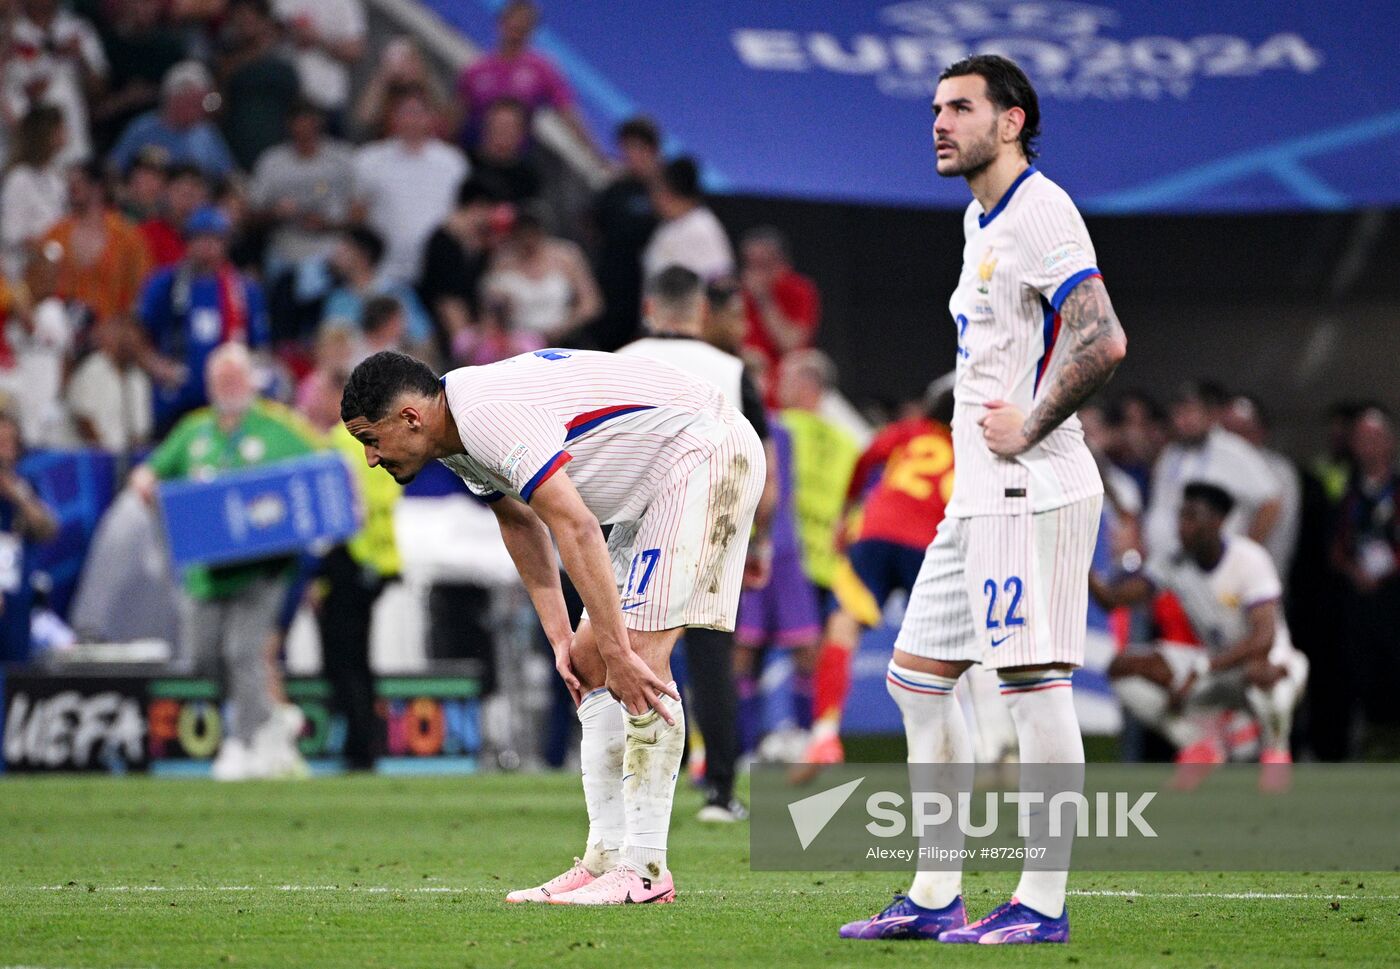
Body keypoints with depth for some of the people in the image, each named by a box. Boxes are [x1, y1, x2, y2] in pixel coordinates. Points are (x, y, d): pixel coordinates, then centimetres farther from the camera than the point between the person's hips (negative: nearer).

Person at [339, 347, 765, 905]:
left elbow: (577, 530, -31)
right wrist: (560, 638, 8)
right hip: (658, 483, 11)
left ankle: (643, 869, -18)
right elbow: (523, 527, 17)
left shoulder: (490, 415, -27)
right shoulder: (462, 436, 5)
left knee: (638, 658, -18)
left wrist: (617, 652, -30)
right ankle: (607, 857, 6)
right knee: (588, 663, 6)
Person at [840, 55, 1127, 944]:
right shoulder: (983, 219, 18)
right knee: (919, 676, 11)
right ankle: (937, 896, 14)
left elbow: (1103, 341, -24)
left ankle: (1043, 903, -6)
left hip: (1030, 493, -11)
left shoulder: (1040, 212, -12)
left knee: (1034, 682, -9)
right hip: (980, 495, 11)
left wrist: (1028, 428, -16)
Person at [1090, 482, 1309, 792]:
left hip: (1272, 663, -6)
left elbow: (1263, 639, -32)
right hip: (1214, 664, 6)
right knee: (1123, 667, -13)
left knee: (1259, 672, -45)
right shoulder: (1174, 563, -5)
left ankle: (1275, 753, -10)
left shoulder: (1248, 560, -22)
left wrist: (1200, 670, -39)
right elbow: (1112, 598, -13)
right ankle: (1199, 745, 3)